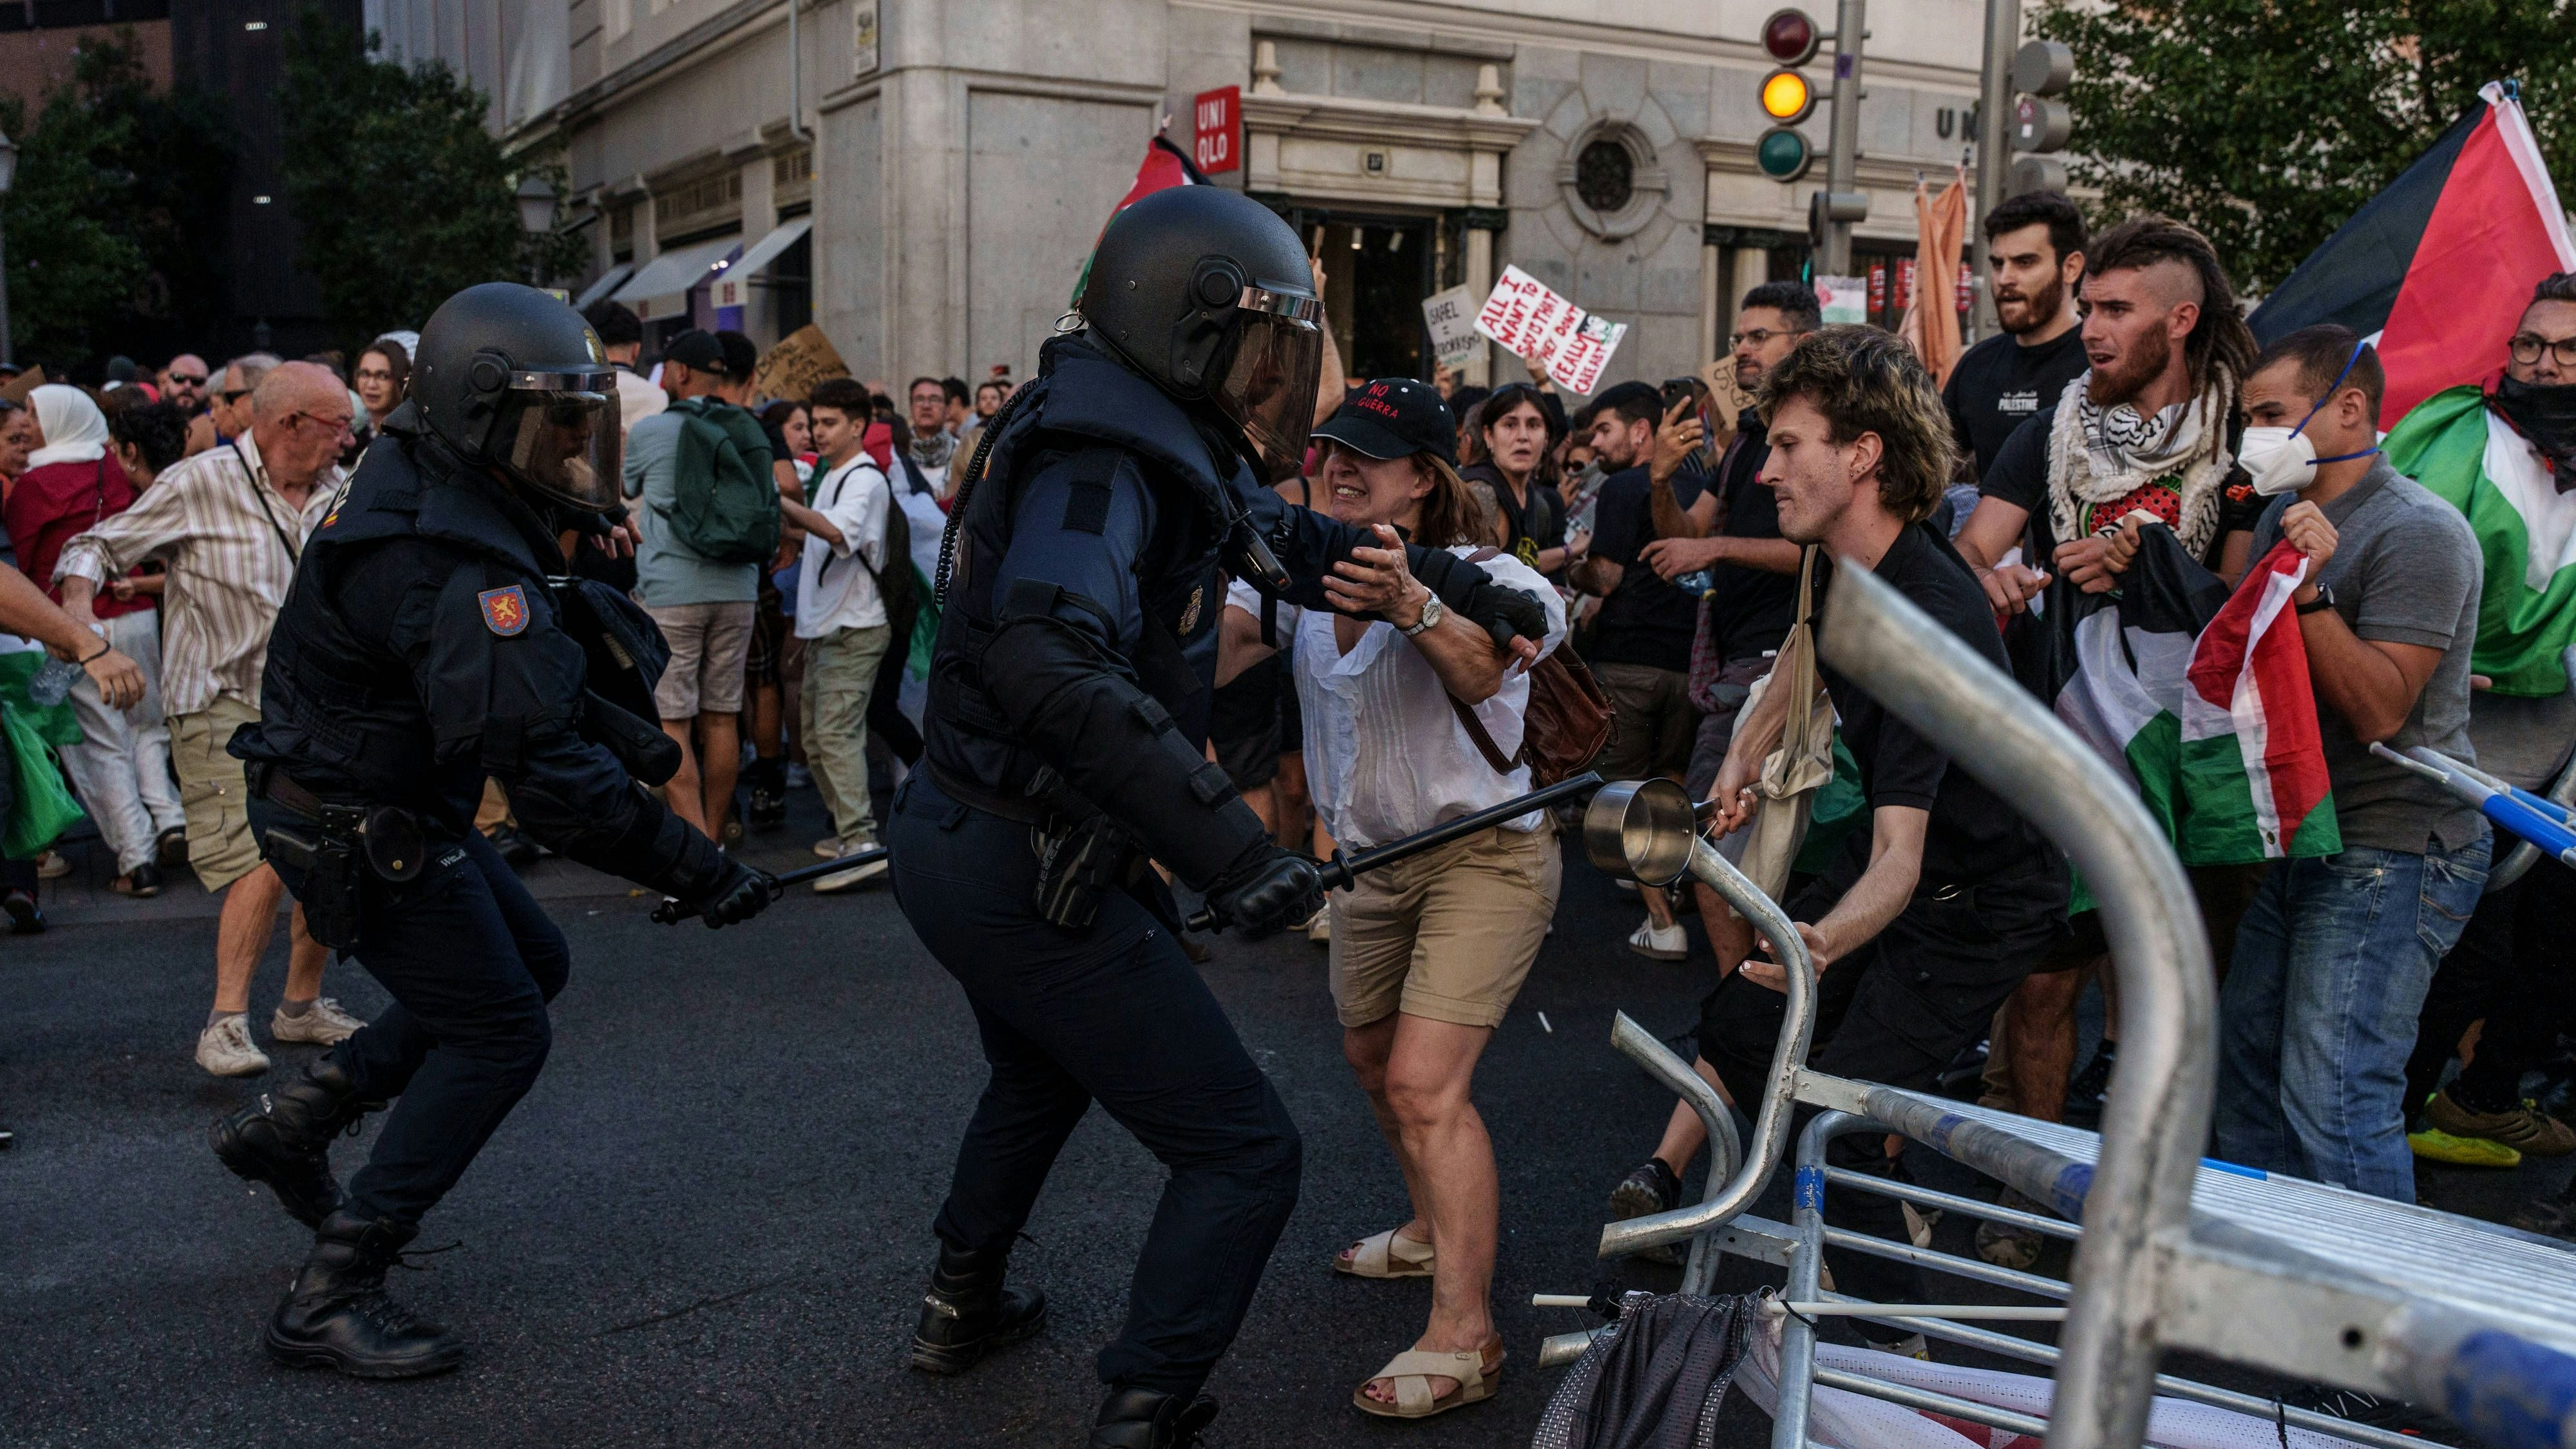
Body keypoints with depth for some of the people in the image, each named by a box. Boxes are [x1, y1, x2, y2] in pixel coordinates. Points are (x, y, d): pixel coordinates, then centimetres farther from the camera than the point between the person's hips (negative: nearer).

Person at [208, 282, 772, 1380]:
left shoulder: (433, 492, 2)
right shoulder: (457, 568, -30)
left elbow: (525, 670, 14)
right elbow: (548, 775, -34)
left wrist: (610, 720, 1)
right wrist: (696, 871, -30)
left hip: (391, 805, 10)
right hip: (358, 830, -10)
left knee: (527, 965, 19)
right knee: (496, 1032, -3)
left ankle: (288, 1123, 26)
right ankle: (329, 1299, 4)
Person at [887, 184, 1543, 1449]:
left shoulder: (1166, 446, 6)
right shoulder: (1101, 464, -24)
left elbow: (1290, 539, 21)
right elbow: (1046, 660, -41)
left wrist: (1458, 585, 14)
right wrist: (1228, 847, -43)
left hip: (953, 839, 11)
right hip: (1029, 875, -11)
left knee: (1041, 1073, 35)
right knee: (1242, 1154, -4)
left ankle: (963, 1306, 54)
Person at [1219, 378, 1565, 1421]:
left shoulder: (1472, 577, -20)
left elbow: (1481, 669, -42)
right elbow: (1223, 639, -19)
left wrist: (1410, 607, -62)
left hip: (1485, 853, -7)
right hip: (1372, 854, 7)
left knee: (1425, 1083, -17)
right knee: (1372, 1059, 20)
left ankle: (1464, 1338, -11)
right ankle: (1437, 1231, 44)